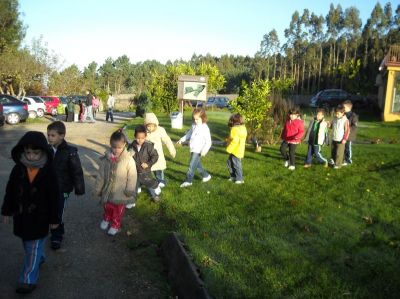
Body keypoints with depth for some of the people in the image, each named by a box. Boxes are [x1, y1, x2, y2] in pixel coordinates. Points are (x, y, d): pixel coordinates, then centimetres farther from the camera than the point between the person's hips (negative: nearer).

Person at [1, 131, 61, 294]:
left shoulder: (49, 172, -17)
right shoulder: (18, 169, -9)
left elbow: (54, 197, -11)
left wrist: (54, 218, -7)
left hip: (40, 217, -4)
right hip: (21, 214, 4)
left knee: (34, 248, 3)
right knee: (27, 244, 23)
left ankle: (28, 279, 13)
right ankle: (39, 258, 49)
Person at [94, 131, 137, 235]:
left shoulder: (129, 160, -21)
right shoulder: (106, 158, -11)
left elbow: (132, 177, -15)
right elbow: (101, 175, -2)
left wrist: (130, 190, -12)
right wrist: (98, 189, 3)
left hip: (120, 192, -3)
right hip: (108, 190, 3)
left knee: (118, 210, 17)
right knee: (107, 207, 26)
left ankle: (115, 225, 39)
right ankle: (106, 219, 54)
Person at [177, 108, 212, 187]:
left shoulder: (205, 128, -15)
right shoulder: (194, 126, 7)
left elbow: (208, 141, -16)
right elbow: (189, 133, 24)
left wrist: (204, 150, -26)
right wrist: (182, 139, 20)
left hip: (198, 151, -8)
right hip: (193, 150, 8)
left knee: (192, 165, -7)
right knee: (197, 165, 17)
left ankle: (188, 181, 2)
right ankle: (206, 175, 34)